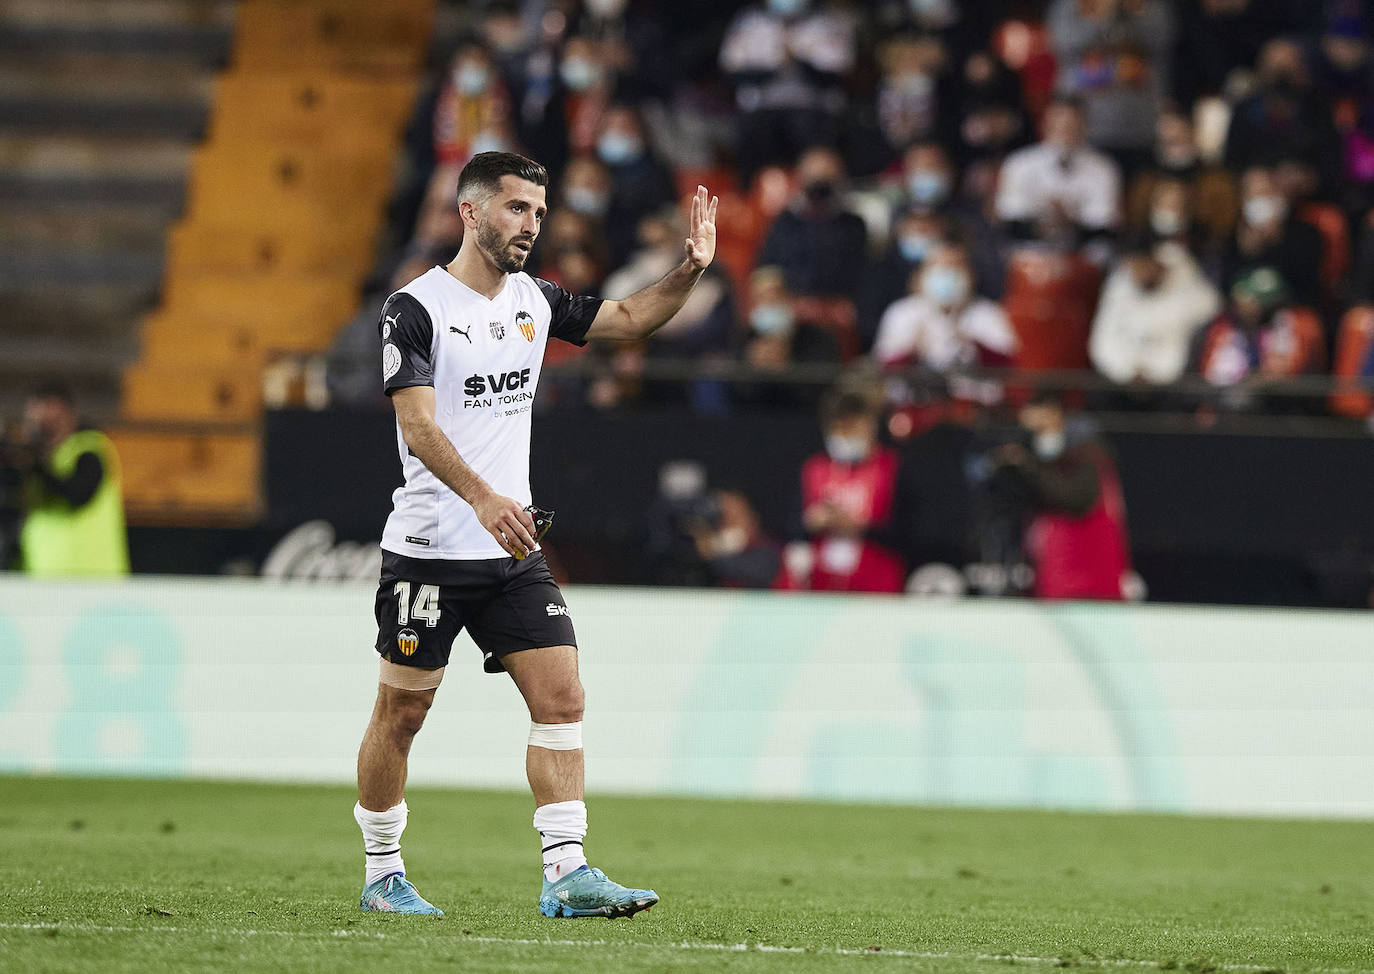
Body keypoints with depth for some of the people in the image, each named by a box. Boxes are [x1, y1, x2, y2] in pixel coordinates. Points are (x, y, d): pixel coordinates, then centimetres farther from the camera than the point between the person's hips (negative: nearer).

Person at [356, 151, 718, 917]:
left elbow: (631, 319, 19)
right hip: (429, 551, -6)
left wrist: (691, 270, -1)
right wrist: (482, 497, -34)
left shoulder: (534, 302, 10)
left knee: (562, 697, -7)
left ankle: (567, 875, -9)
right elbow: (419, 426, -19)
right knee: (402, 713, 3)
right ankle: (383, 874, 18)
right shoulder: (416, 308, -10)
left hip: (513, 550, 6)